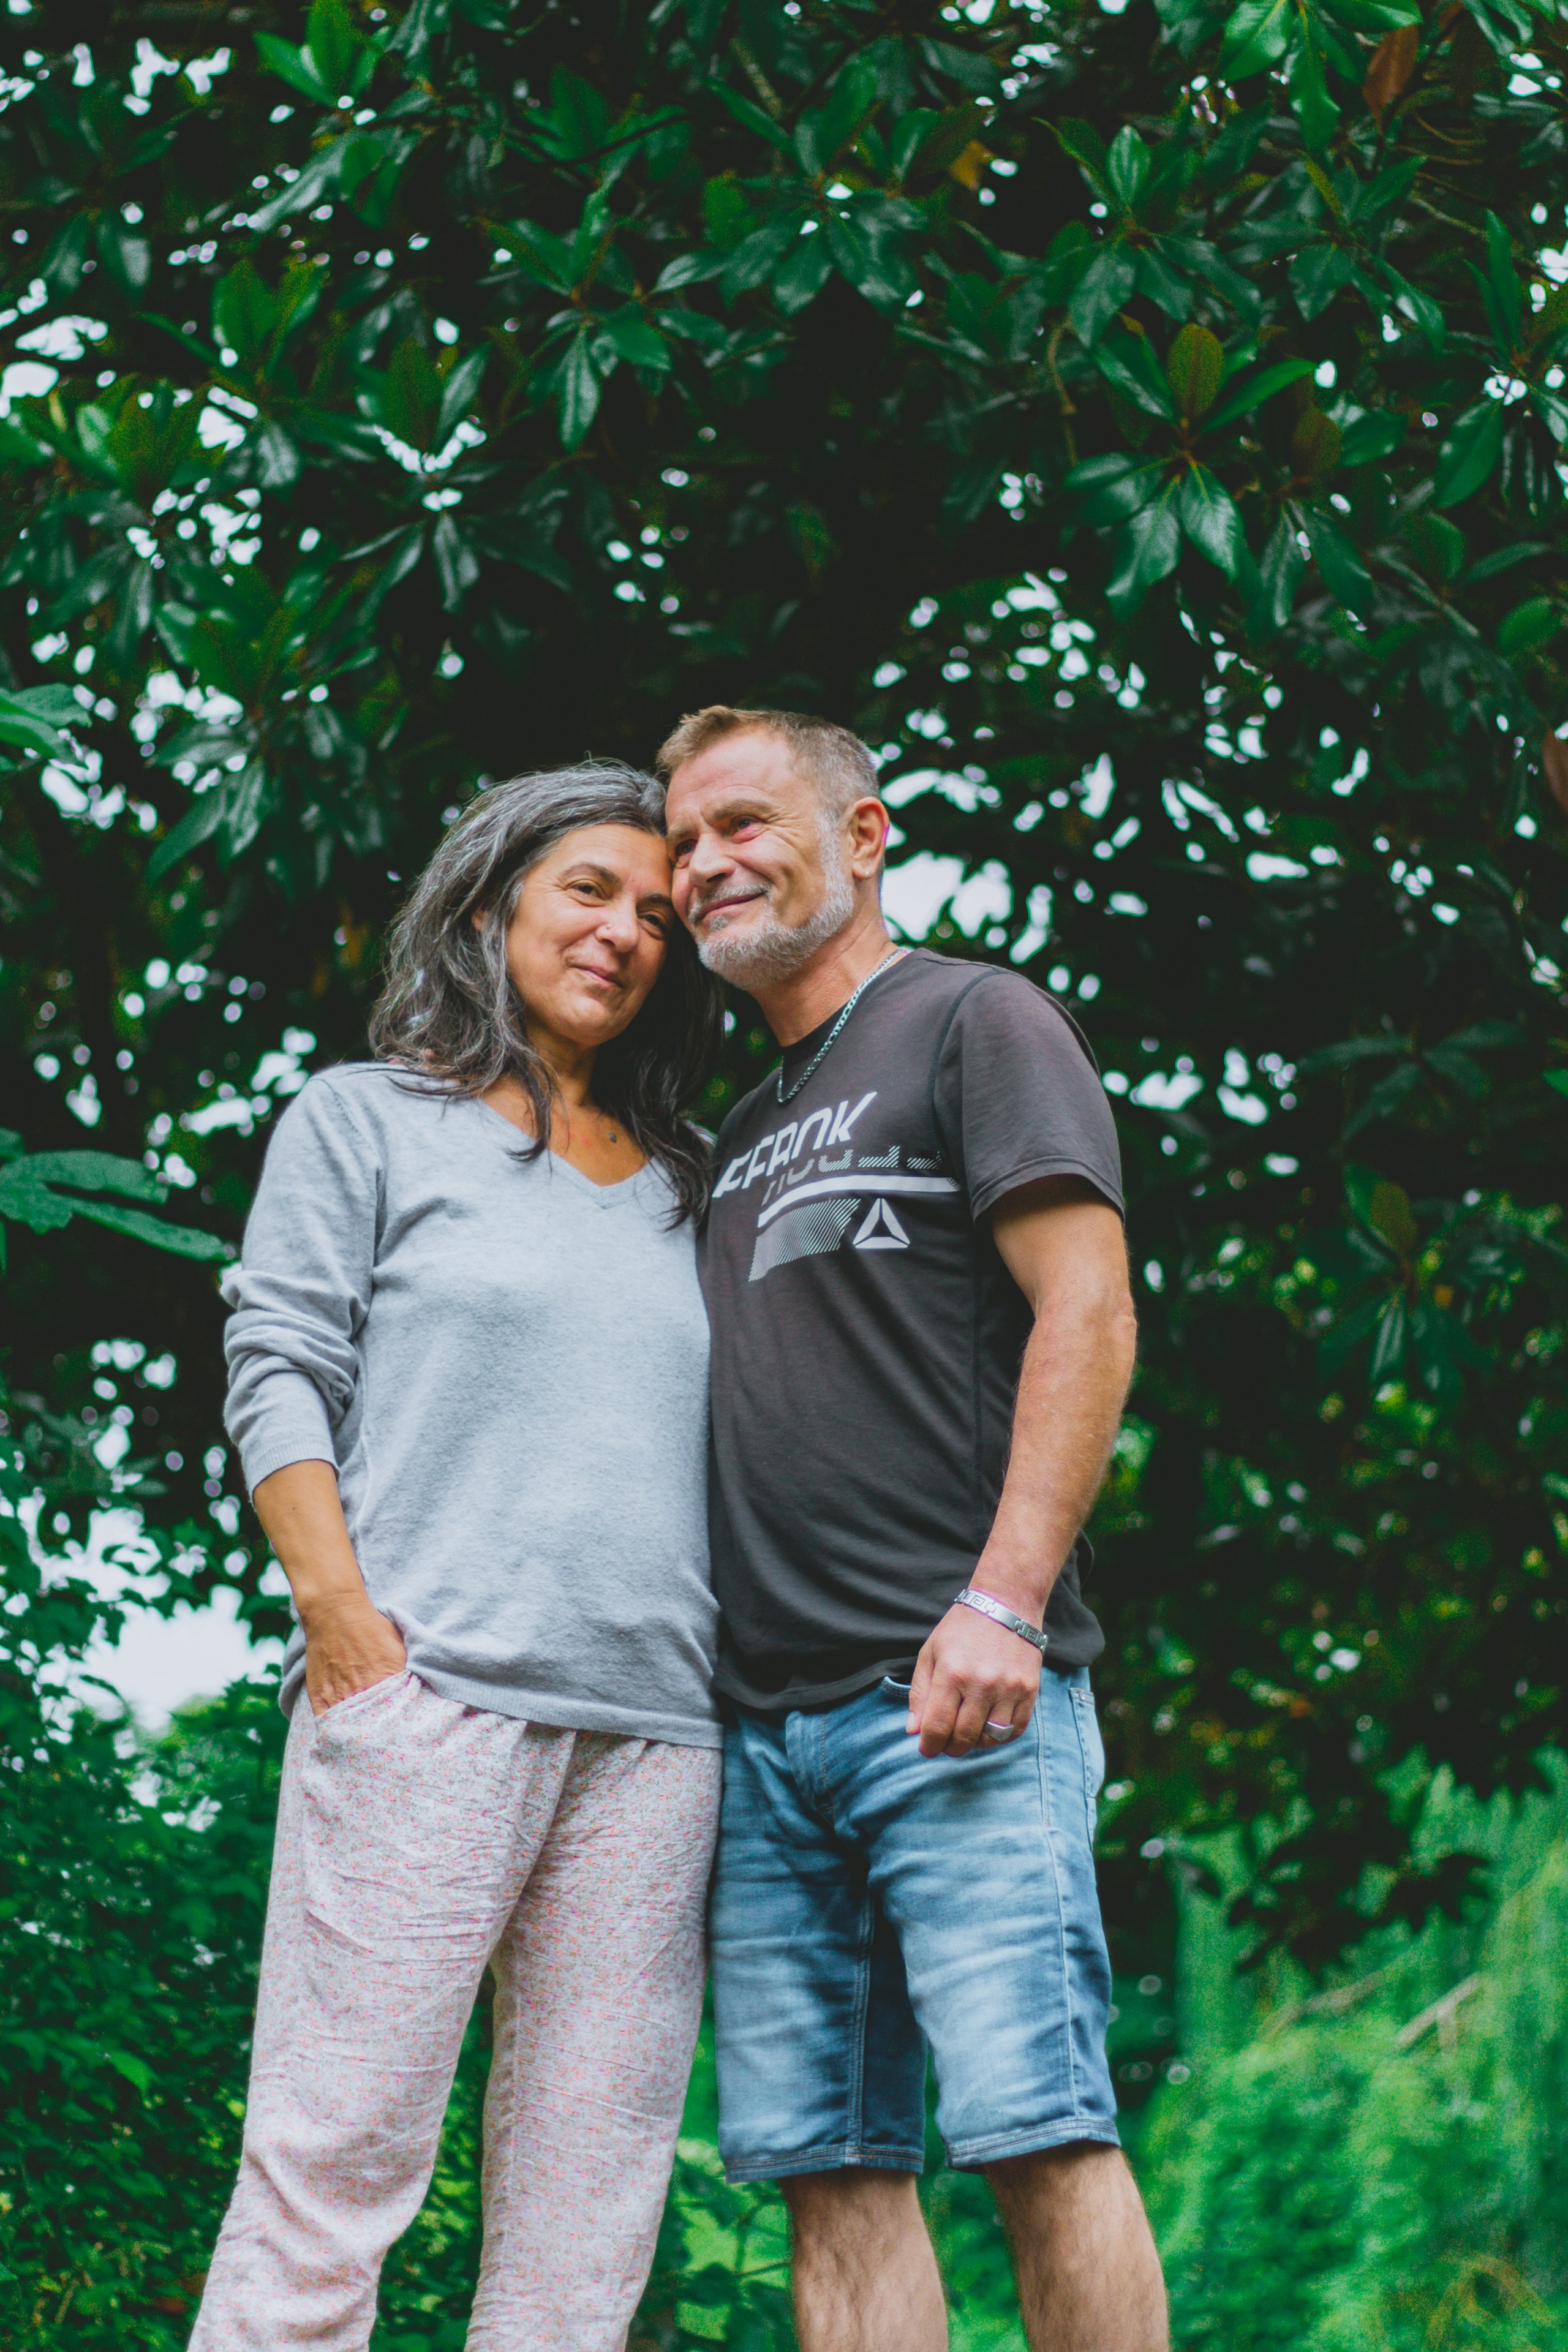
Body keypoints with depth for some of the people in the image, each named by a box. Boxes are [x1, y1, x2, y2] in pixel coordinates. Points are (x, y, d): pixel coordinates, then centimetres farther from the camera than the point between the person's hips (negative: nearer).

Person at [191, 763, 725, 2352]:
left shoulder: (678, 1187, 23)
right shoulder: (367, 1120, 12)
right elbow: (279, 1372, 3)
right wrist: (345, 1619, -10)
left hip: (655, 1732, 4)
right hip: (426, 1691, -4)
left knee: (593, 2196, -1)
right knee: (338, 2151, -10)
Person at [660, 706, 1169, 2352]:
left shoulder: (973, 1024, 4)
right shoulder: (744, 1138, 26)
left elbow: (1087, 1316, -7)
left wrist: (1003, 1601, -17)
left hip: (952, 1696, -7)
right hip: (762, 1724, 7)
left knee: (1031, 2127, -11)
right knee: (829, 2162, 1)